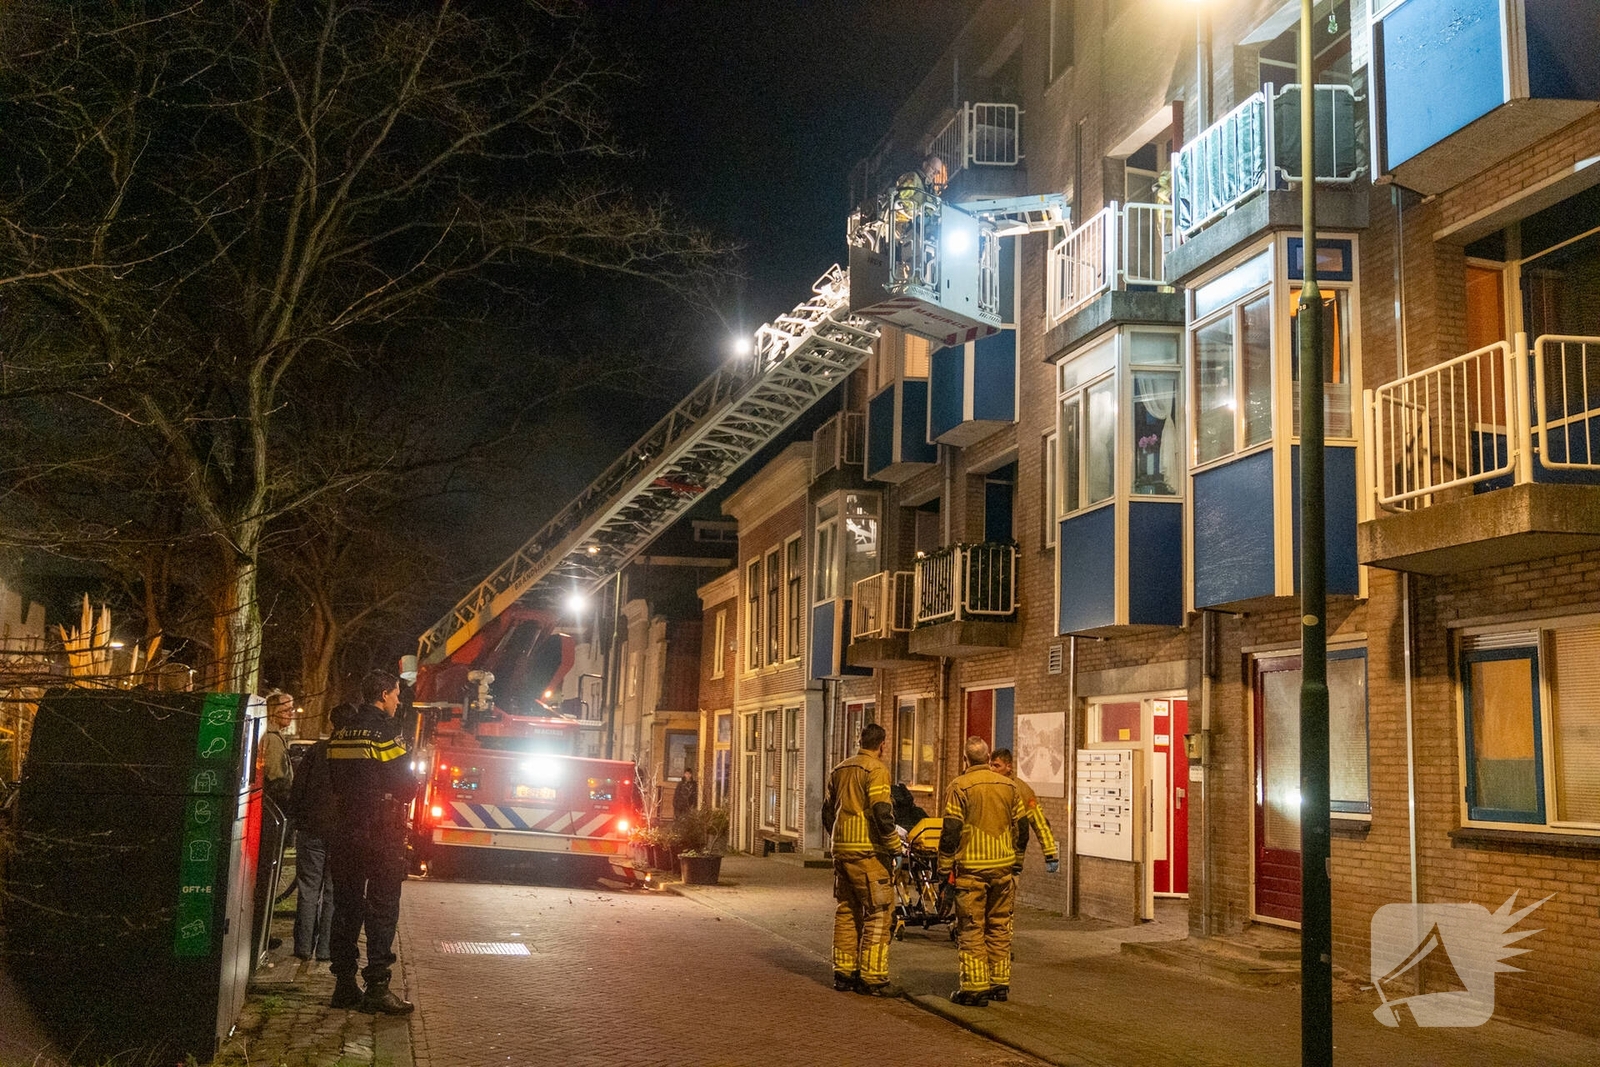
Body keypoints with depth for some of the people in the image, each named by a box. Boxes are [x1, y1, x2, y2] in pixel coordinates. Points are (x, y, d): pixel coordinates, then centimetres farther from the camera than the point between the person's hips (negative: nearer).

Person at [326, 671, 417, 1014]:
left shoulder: (339, 735, 10)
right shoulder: (385, 733, -12)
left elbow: (334, 782, 15)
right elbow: (405, 787, -13)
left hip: (346, 832, 7)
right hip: (382, 834, -7)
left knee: (346, 908, 11)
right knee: (382, 911, -2)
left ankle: (344, 985, 14)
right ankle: (377, 988, -3)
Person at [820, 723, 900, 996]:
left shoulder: (840, 770, 15)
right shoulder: (876, 770, -10)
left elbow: (827, 812, 19)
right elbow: (882, 813, -18)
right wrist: (895, 847, -9)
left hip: (841, 850, 8)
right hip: (868, 851, -8)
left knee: (846, 911, 14)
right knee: (878, 913, -4)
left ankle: (844, 973, 18)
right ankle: (872, 978, -7)